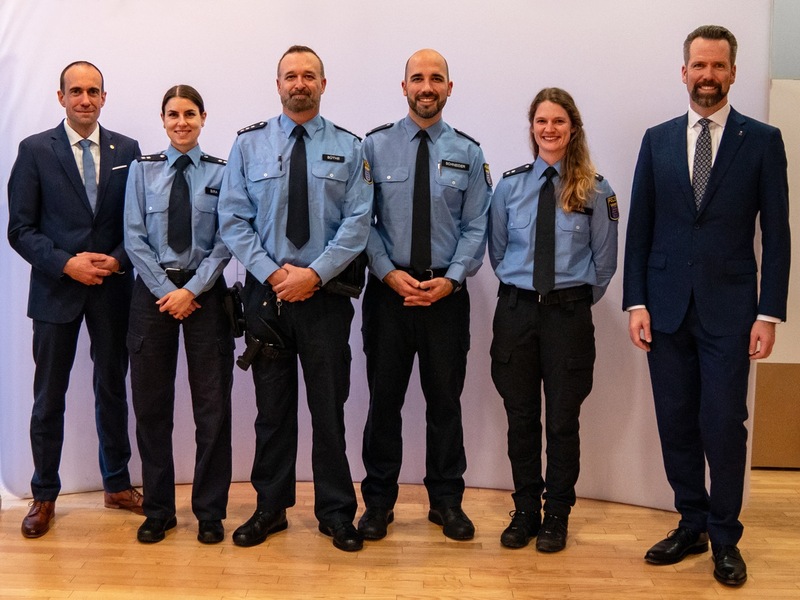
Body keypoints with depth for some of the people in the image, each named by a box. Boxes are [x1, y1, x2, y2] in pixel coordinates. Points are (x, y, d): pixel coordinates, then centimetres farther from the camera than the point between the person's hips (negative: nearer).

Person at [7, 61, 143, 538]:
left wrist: (118, 260, -10)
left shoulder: (127, 150, 6)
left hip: (113, 288, 2)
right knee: (49, 397, 6)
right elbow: (21, 229, -3)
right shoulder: (35, 150, -1)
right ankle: (45, 495, 20)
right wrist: (66, 263, -15)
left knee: (113, 388, 12)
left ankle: (117, 484, 26)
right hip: (56, 288, -2)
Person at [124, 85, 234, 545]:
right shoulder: (142, 170, 6)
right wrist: (166, 291, -9)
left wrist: (190, 290, -12)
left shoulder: (221, 173, 2)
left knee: (212, 404, 2)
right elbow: (134, 237, 0)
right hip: (153, 290, 1)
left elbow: (225, 243, -3)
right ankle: (158, 510, 19)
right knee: (151, 404, 6)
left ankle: (210, 511, 14)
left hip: (206, 291, -1)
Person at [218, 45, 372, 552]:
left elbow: (357, 223, -4)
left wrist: (314, 273, -14)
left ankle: (336, 512, 19)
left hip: (326, 294, -1)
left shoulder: (349, 148, 3)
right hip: (265, 292, 1)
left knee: (329, 406, 6)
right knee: (272, 406, 10)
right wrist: (272, 272, -11)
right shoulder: (250, 144, 5)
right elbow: (233, 219, 0)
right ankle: (271, 507, 24)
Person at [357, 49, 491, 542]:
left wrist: (450, 279, -11)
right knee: (384, 398, 7)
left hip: (446, 292, 1)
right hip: (389, 290, -1)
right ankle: (379, 501, 21)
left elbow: (476, 227, 2)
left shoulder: (468, 153, 4)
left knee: (446, 399, 10)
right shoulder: (376, 146, 1)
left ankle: (447, 501, 25)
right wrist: (389, 273, -12)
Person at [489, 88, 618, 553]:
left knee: (563, 418, 6)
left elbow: (604, 261, 4)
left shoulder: (595, 190, -2)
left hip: (569, 314, -2)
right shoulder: (510, 185, 4)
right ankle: (525, 511, 23)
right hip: (516, 310, 2)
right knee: (521, 417, 8)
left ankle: (557, 516, 21)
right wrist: (521, 288, 9)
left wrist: (578, 299, 7)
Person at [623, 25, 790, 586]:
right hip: (667, 307, 3)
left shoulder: (762, 140, 1)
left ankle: (725, 538, 17)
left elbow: (777, 233, -1)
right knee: (677, 425, 8)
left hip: (729, 309, -2)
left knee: (724, 426, 0)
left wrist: (769, 313, -7)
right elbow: (640, 227, 6)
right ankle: (691, 524, 24)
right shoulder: (657, 140, 8)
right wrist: (636, 301, 0)